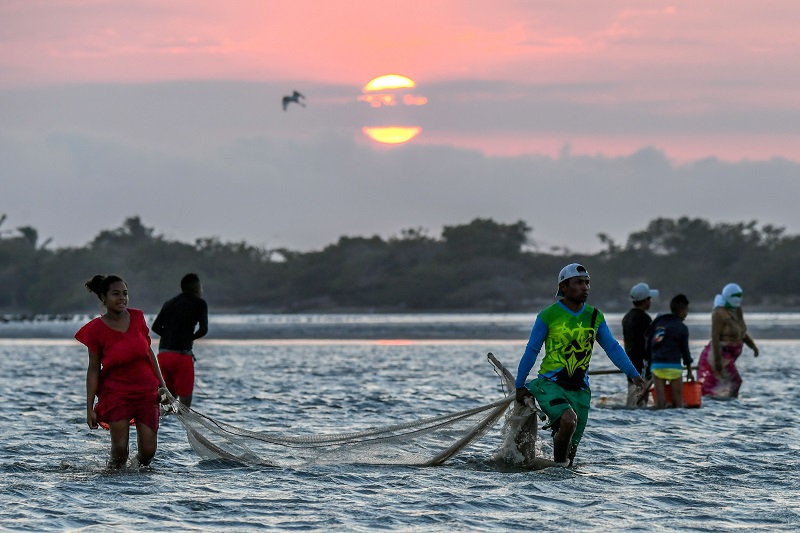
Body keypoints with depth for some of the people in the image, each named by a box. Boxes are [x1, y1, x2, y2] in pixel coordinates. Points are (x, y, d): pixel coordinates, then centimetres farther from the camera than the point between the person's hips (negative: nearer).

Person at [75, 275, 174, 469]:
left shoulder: (137, 318, 0)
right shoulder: (96, 329, -9)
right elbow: (93, 369, -5)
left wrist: (162, 386, 9)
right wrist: (89, 408, -7)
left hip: (146, 391, 3)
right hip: (116, 392, -3)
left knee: (148, 451, -1)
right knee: (120, 450, -8)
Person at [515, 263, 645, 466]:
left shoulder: (595, 317, 8)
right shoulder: (548, 316, -5)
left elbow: (613, 348, 7)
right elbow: (531, 352, 0)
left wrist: (633, 374, -4)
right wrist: (520, 386, 2)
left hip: (579, 389, 5)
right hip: (550, 384, -4)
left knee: (571, 444, 7)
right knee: (569, 420, -30)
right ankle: (558, 465, -9)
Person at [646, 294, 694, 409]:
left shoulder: (658, 322, 10)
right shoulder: (681, 328, -3)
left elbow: (648, 344, 11)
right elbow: (685, 350, 2)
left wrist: (651, 361, 19)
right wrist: (689, 371, 11)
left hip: (656, 366, 4)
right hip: (673, 366, -4)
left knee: (660, 400, 1)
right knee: (678, 400, 1)